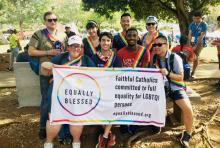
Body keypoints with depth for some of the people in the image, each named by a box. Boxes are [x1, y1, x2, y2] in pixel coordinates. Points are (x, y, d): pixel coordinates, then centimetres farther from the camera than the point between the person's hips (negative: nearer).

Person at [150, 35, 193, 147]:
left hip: (175, 87, -4)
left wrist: (168, 73, -28)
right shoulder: (154, 58, 1)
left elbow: (180, 77, -11)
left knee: (188, 109, -24)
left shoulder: (175, 58, -13)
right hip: (160, 87, 4)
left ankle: (187, 134, 3)